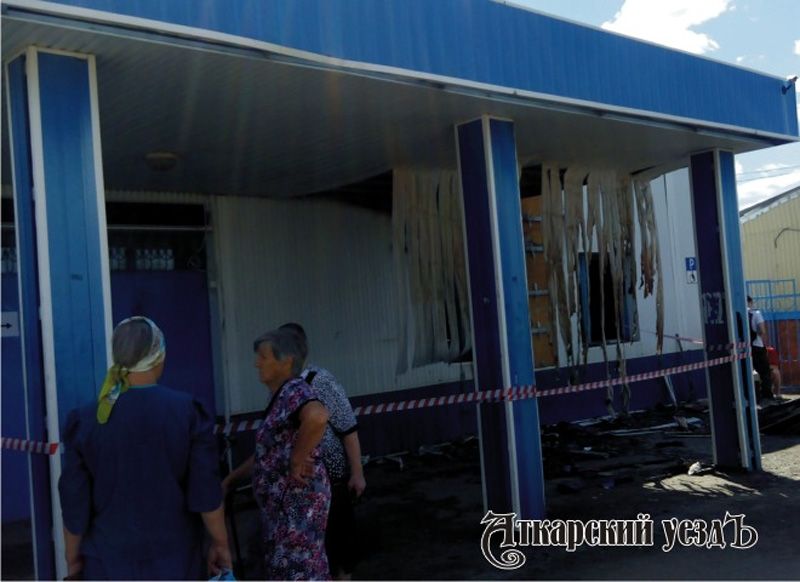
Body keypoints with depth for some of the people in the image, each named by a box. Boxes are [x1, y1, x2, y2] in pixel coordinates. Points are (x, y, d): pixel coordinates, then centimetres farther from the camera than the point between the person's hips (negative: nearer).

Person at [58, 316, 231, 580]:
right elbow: (206, 491, -8)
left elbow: (75, 503, -2)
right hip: (174, 558, 0)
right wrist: (220, 542, 5)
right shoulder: (186, 411, -10)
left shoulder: (85, 419, -7)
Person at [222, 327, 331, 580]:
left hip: (297, 498, -10)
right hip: (284, 500, 10)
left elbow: (317, 416, -41)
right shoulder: (281, 397, 13)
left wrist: (297, 460, -28)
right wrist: (230, 479, 20)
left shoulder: (294, 390, -17)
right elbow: (267, 452, 22)